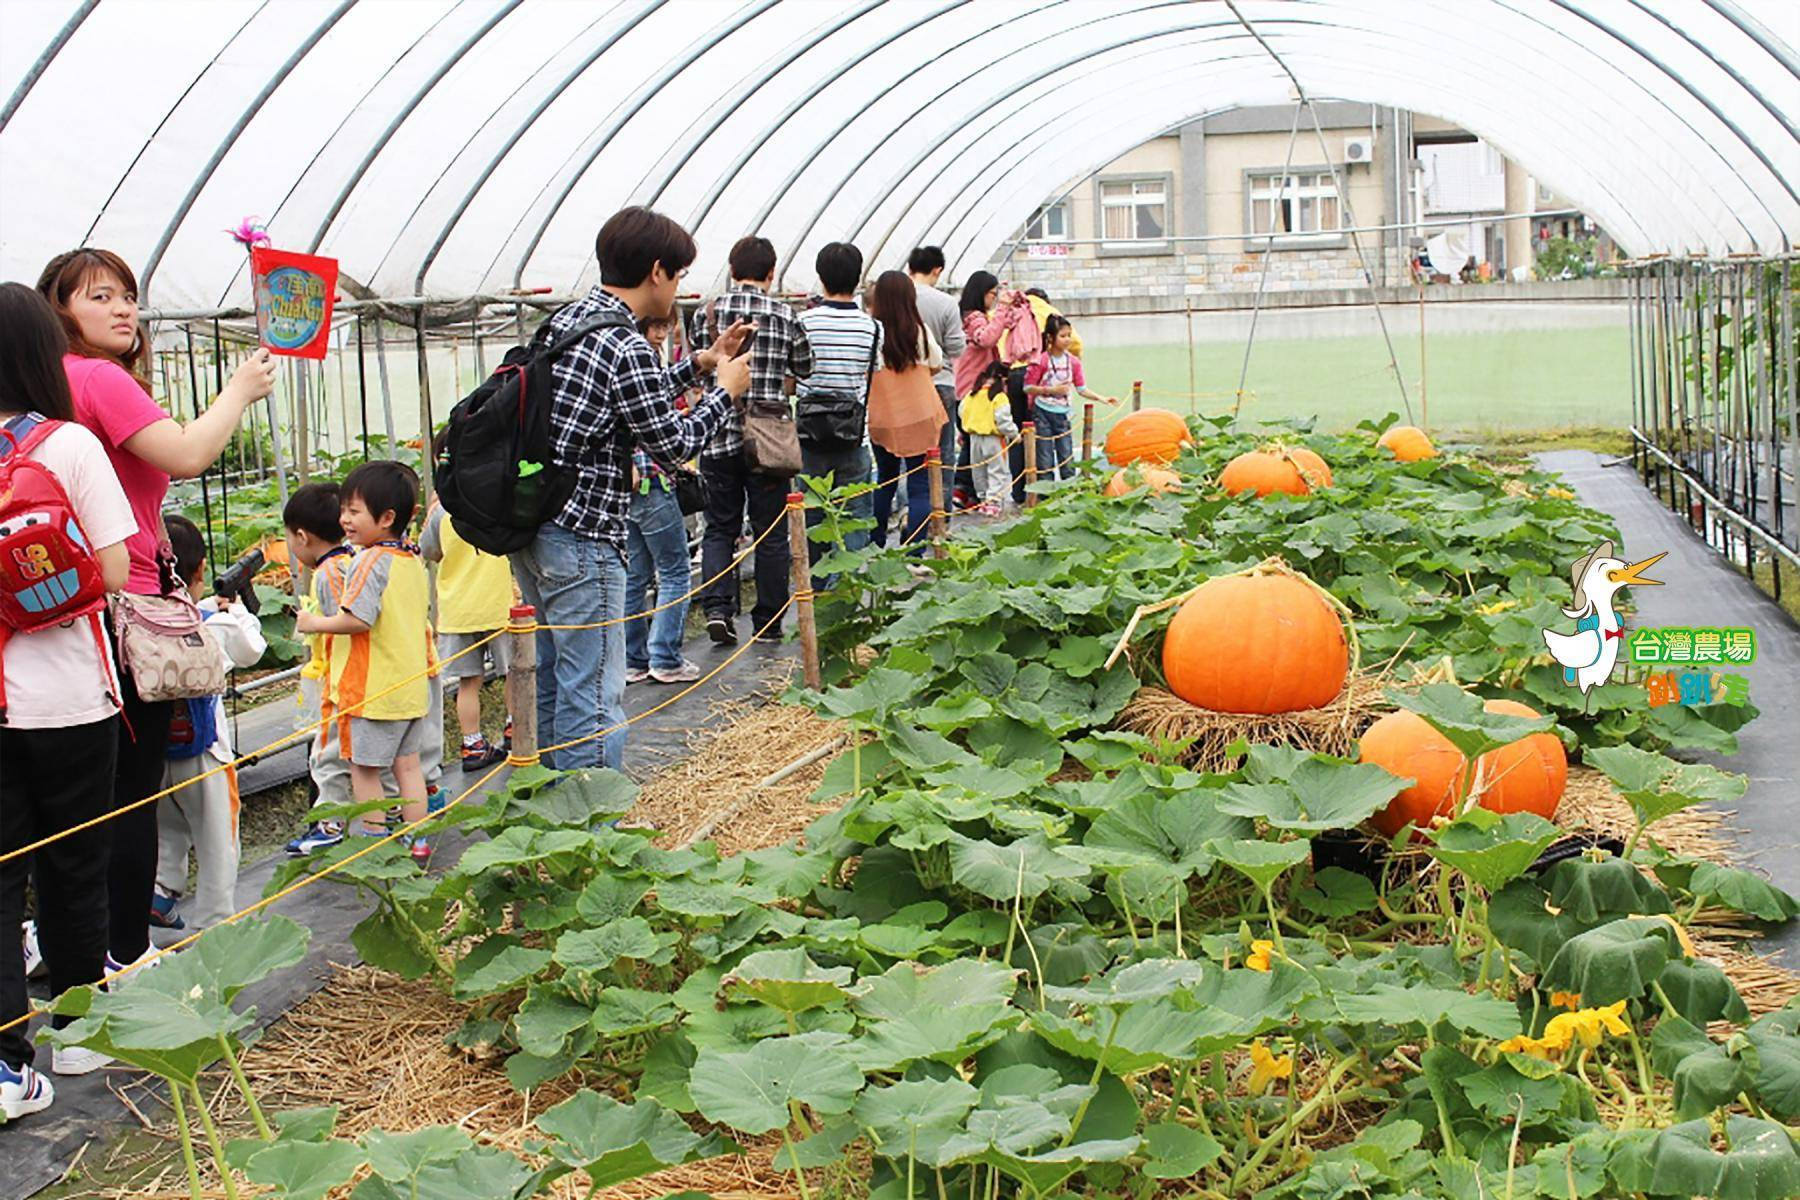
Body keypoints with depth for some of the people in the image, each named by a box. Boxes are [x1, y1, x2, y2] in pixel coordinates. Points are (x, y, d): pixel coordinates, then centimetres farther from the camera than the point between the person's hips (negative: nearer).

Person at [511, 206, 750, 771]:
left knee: (554, 681, 20)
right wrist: (724, 391, 4)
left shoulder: (569, 319, 11)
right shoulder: (626, 347, -17)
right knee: (595, 697, -4)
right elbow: (673, 443, -10)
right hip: (580, 539, -10)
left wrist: (698, 365, 23)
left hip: (529, 528, 10)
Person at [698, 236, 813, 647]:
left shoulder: (711, 311, -2)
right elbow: (805, 368, 9)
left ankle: (718, 606, -6)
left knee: (720, 527, 12)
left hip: (720, 435, 1)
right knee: (770, 532, 9)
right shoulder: (784, 316, -3)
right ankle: (769, 620, 14)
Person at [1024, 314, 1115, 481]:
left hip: (1062, 414, 4)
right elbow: (1028, 388, -11)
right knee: (1045, 460, -1)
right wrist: (1052, 390, -19)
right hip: (1042, 413, -4)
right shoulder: (1041, 361, -11)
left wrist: (1101, 398, -7)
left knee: (1067, 457, 4)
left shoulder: (1073, 362, 3)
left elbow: (1081, 389, 6)